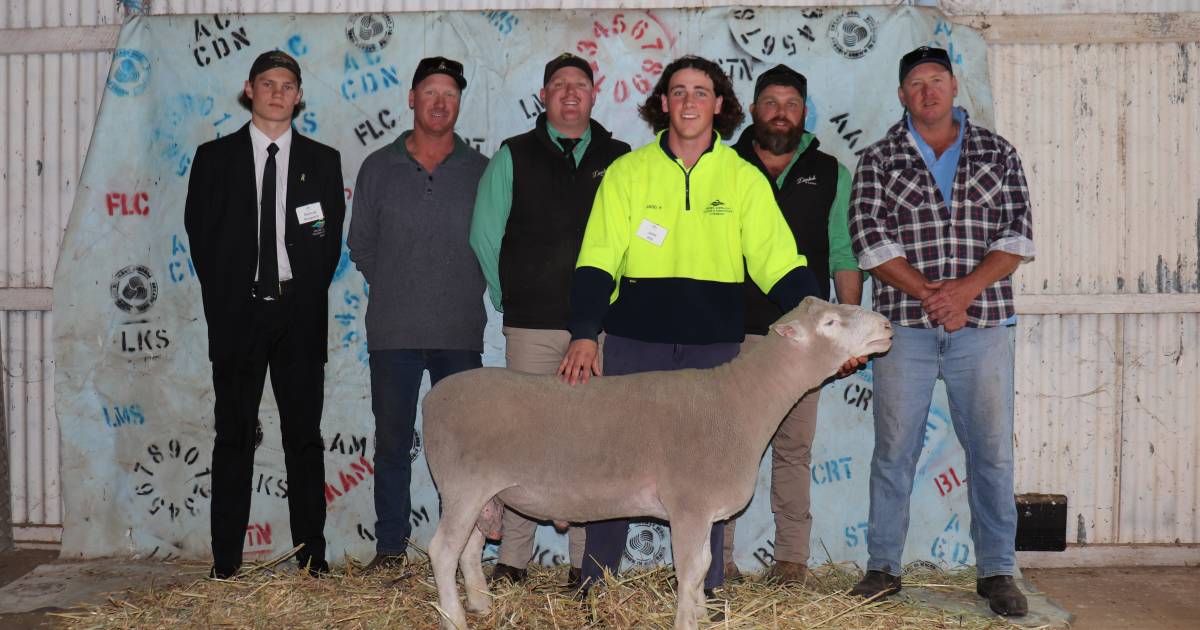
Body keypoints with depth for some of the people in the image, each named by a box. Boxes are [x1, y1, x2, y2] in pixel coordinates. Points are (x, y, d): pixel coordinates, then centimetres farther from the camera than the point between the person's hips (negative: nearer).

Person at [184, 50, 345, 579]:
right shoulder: (215, 157, 9)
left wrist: (308, 295, -2)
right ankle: (226, 559, 7)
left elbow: (331, 238, 8)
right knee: (235, 436, 2)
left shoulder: (322, 160, 11)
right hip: (238, 312, -1)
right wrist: (224, 298, -2)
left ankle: (312, 555, 9)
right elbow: (199, 233, 5)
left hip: (300, 315, 1)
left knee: (305, 436, 3)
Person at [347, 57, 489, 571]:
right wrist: (395, 290, 9)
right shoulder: (379, 167, 9)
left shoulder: (480, 170, 7)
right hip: (392, 332, 1)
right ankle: (391, 546, 14)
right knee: (392, 441, 4)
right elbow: (360, 244, 13)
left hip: (460, 333, 0)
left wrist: (464, 293, 4)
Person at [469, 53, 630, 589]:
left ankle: (587, 562, 10)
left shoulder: (620, 160, 10)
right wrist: (509, 297, 6)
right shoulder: (513, 156, 8)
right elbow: (484, 234, 8)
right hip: (532, 327, -1)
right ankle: (512, 560, 8)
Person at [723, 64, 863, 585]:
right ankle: (717, 557, 5)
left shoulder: (829, 174, 12)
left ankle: (791, 557, 9)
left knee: (794, 448, 3)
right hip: (732, 329, 0)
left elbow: (844, 256, 9)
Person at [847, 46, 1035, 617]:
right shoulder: (879, 160, 7)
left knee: (992, 450, 3)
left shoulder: (997, 154, 11)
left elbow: (1017, 236, 3)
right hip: (905, 326, -1)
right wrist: (930, 294, -12)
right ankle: (883, 567, 13)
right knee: (894, 449, 3)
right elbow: (870, 242, -3)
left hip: (982, 323, 1)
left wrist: (965, 288, -12)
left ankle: (996, 571, 13)